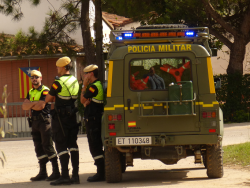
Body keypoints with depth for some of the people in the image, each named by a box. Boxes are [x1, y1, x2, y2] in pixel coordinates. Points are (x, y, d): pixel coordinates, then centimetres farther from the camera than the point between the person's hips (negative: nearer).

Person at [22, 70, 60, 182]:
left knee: (48, 146, -10)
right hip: (34, 121, 8)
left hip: (44, 121, -8)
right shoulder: (31, 92, 18)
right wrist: (34, 103, -10)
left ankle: (56, 171, -9)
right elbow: (24, 106, 8)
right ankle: (43, 172, 13)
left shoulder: (45, 91, -8)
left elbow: (40, 106, -18)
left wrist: (29, 105, -2)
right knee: (39, 148, 9)